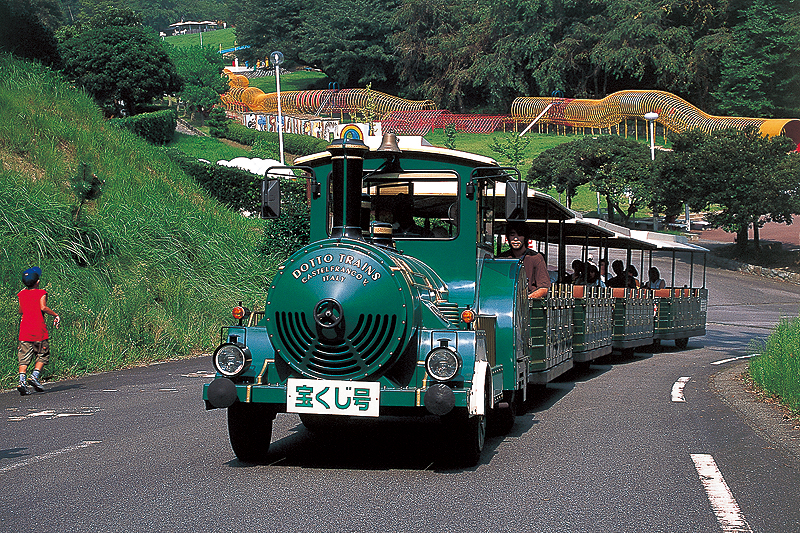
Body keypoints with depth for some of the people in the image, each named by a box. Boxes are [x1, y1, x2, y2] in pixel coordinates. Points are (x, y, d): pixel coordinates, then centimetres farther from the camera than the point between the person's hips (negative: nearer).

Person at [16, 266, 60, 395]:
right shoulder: (41, 293, -4)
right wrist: (56, 315, -8)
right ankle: (35, 376, -6)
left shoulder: (22, 294, 9)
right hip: (39, 331, -4)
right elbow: (43, 307, -19)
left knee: (24, 357, 2)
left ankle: (22, 380, -11)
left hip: (24, 330, 4)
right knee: (42, 356, 9)